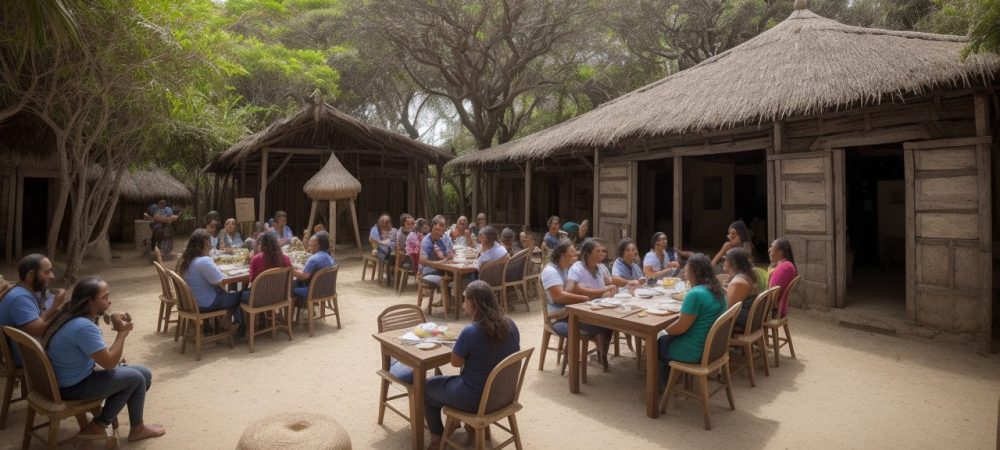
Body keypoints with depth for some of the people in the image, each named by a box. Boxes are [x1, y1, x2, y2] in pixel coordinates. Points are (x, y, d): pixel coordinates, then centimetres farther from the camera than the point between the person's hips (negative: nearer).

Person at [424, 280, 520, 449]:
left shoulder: (470, 332, -29)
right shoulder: (511, 325, -10)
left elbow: (456, 362, -12)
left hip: (475, 399, -6)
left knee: (427, 387, 20)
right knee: (455, 379, 35)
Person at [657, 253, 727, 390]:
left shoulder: (695, 294, -27)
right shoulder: (718, 290, 2)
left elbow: (681, 327, -21)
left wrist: (666, 329, -3)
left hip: (696, 351, -8)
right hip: (713, 346, 8)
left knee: (660, 344, 15)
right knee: (667, 339, 24)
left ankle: (661, 386, 32)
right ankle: (670, 379, 32)